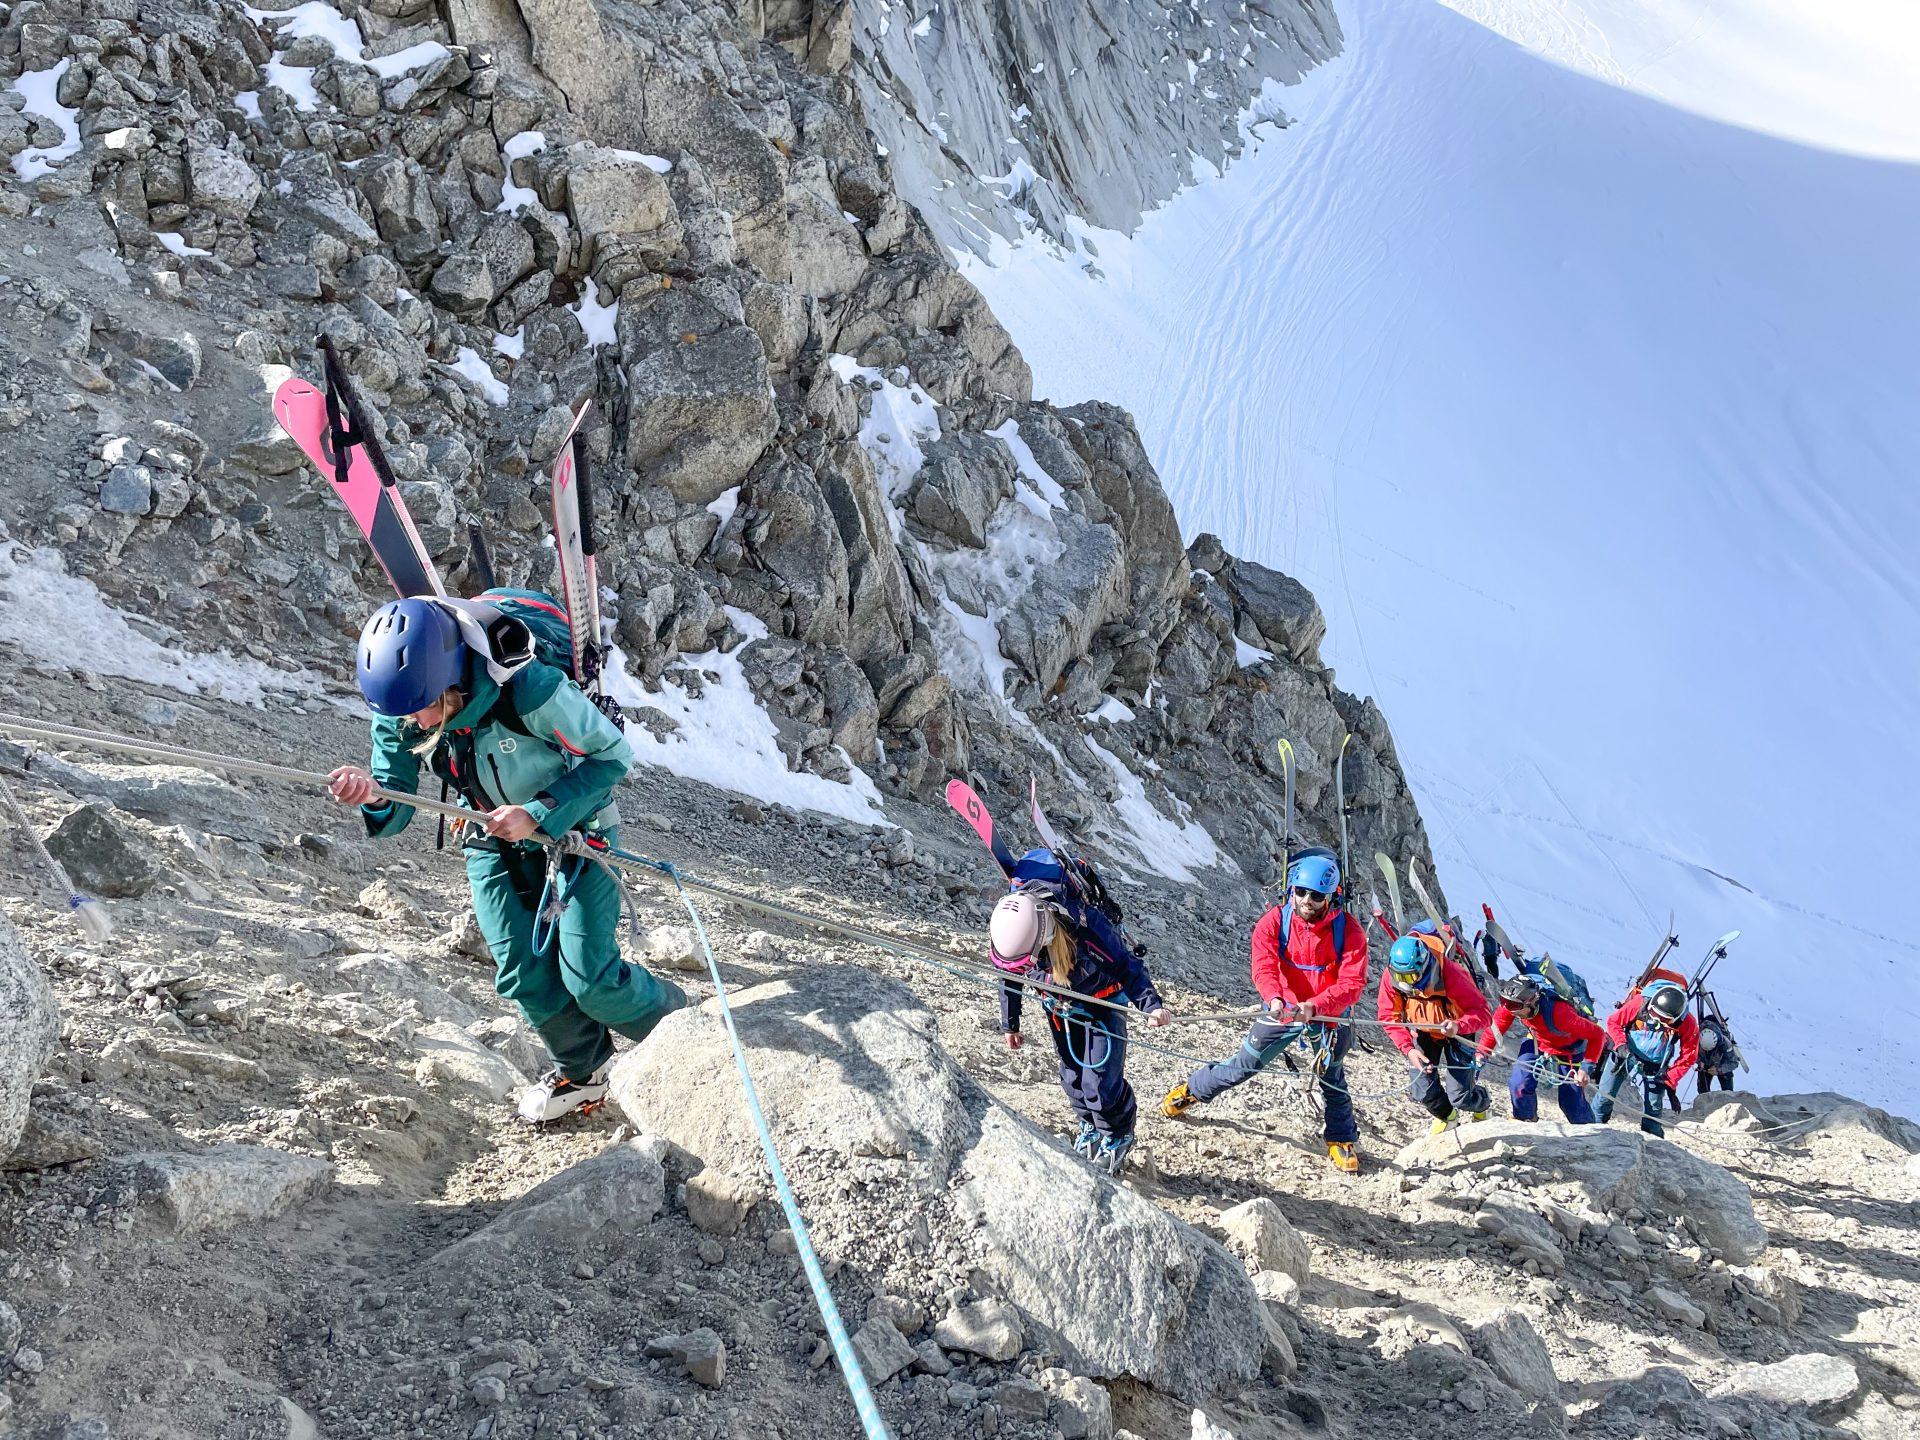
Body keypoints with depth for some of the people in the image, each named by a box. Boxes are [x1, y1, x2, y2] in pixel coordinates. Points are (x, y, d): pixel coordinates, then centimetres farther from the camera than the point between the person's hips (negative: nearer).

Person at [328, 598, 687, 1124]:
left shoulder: (528, 690, -36)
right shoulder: (397, 713, -19)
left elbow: (612, 753, -24)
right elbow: (394, 818, -14)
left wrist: (537, 815, -31)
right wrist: (373, 795, -38)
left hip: (575, 825, -5)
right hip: (493, 841, 5)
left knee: (589, 978, -9)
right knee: (521, 975, 2)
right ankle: (584, 1069, 29)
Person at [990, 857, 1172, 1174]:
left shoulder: (1088, 925, -40)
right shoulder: (1008, 929, -25)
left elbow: (1127, 966, -25)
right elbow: (1010, 978, -3)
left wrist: (1151, 1004, -38)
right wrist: (1010, 1023, 8)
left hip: (1102, 1005, -4)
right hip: (1059, 1008, 4)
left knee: (1101, 1083, -6)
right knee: (1071, 1077, 14)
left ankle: (1118, 1136, 22)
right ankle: (1090, 1126, 42)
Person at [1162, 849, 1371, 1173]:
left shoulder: (1349, 931, -20)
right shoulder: (1274, 922, -18)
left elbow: (1352, 982, -26)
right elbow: (1264, 967, -28)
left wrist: (1315, 1006, -41)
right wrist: (1274, 998, -49)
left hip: (1329, 1016, 0)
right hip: (1283, 1009, 0)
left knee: (1332, 1079, 12)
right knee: (1245, 1064, 8)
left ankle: (1342, 1141, 33)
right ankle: (1191, 1091, 30)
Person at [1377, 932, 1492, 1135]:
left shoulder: (1451, 974, -36)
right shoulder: (1391, 978, -26)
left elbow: (1481, 1012, -31)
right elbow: (1389, 1017, -17)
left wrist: (1459, 1026, -51)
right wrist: (1408, 1049, -32)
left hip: (1456, 1033, -3)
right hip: (1423, 1033, 3)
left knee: (1460, 1097, -7)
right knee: (1424, 1092, -5)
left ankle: (1483, 1105, 33)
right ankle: (1446, 1116, 33)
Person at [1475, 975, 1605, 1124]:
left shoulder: (1559, 1013, -44)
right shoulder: (1510, 1004, -30)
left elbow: (1597, 1035, -33)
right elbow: (1495, 1027, -12)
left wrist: (1587, 1067, -36)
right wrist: (1481, 1052, -22)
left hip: (1569, 1051, -4)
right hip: (1537, 1042, 4)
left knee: (1572, 1103, 1)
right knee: (1519, 1084, -14)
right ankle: (1524, 1120, 15)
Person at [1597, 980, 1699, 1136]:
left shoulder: (1688, 1024, -25)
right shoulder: (1640, 1003, -28)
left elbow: (1688, 1057, -11)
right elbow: (1613, 1021, -12)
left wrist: (1670, 1082, -15)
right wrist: (1620, 1044, -27)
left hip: (1654, 1067, 0)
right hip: (1624, 1053, 0)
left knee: (1652, 1110, -2)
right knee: (1605, 1095, 3)